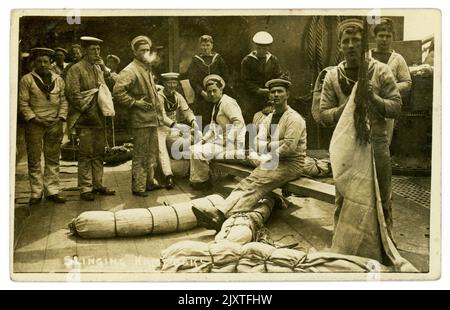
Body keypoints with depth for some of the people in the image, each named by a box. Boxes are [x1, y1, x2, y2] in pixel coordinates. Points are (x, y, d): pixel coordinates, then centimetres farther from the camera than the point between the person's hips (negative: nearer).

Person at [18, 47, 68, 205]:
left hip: (55, 124, 3)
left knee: (53, 159, 5)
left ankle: (52, 191, 12)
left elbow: (63, 101, 12)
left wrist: (60, 118, -1)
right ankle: (36, 193, 10)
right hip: (34, 124, -2)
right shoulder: (26, 80, 1)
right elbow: (23, 103, -2)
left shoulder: (58, 80, 11)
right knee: (34, 160, 1)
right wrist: (34, 119, -10)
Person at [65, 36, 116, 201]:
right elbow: (74, 94, -12)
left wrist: (104, 68, 3)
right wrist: (87, 111, -15)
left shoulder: (99, 68, 17)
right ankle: (85, 189, 3)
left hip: (99, 118, 7)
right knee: (86, 154, -4)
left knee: (99, 153, 12)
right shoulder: (76, 69, -6)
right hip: (85, 119, -7)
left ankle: (97, 184, 22)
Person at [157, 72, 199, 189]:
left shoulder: (178, 96, 9)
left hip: (174, 128, 6)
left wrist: (193, 121, -16)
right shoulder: (159, 96, -11)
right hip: (160, 128, -5)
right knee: (161, 149, -30)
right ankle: (168, 176, -38)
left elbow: (186, 111, 7)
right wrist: (174, 125, -39)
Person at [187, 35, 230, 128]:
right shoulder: (196, 60, 6)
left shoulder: (218, 58, 10)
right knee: (203, 124, -6)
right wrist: (202, 92, -15)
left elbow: (225, 78, 9)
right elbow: (192, 80, -2)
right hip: (202, 97, -1)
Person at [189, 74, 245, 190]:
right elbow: (213, 128, 22)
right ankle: (195, 179, 19)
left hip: (230, 145, -10)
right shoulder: (216, 104, 17)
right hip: (219, 141, 10)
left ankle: (203, 180, 4)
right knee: (194, 148, 14)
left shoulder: (227, 102, -13)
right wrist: (203, 139, 7)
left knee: (196, 151, -16)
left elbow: (239, 122, -25)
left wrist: (227, 143, -27)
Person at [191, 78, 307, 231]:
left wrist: (268, 157, -14)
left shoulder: (294, 118, -7)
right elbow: (257, 142, 8)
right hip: (273, 162, 7)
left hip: (291, 164, -7)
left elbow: (289, 147, -18)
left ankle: (223, 218, -43)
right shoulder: (268, 118, 18)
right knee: (247, 182, -19)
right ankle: (220, 211, -36)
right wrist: (274, 145, -11)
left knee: (257, 184, -28)